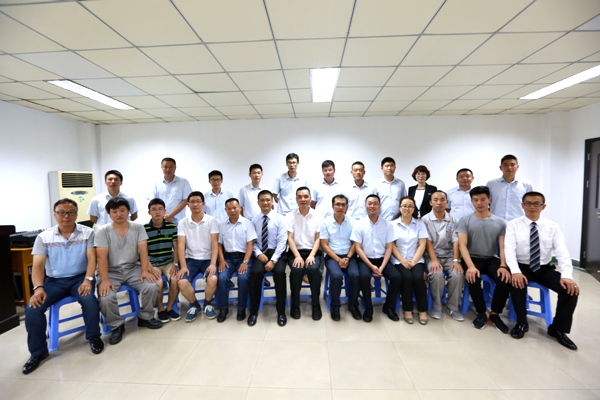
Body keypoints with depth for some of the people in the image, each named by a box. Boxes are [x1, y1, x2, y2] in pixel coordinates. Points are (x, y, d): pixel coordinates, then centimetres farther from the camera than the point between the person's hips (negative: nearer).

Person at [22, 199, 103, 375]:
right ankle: (38, 352, 4)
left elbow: (91, 258, -9)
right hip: (54, 280, 3)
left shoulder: (87, 233, -2)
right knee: (32, 308, -19)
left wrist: (88, 280, -23)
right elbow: (37, 265, -5)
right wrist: (38, 288, -21)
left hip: (80, 277, -2)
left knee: (89, 300, -30)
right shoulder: (44, 237, 2)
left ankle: (94, 337, -4)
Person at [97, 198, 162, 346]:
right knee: (105, 298, -27)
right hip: (112, 271, -1)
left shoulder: (138, 227, 0)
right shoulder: (103, 231, -5)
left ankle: (145, 317, 7)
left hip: (133, 268, 1)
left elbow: (143, 250, -8)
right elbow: (102, 257, -13)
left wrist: (145, 270, -20)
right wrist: (104, 280, -23)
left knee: (152, 287, -22)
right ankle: (116, 326, 4)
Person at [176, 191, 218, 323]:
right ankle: (194, 305, 7)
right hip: (191, 259, 2)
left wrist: (213, 263, -20)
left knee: (213, 279, -29)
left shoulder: (211, 220, -3)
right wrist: (183, 266, -15)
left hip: (208, 259, -1)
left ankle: (208, 304, 5)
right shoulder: (183, 223, 2)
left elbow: (215, 244, -8)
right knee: (182, 282, -24)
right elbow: (181, 245, -4)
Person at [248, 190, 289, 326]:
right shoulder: (254, 220, 6)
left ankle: (281, 312, -10)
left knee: (279, 272, -29)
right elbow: (252, 242, 5)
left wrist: (273, 260, -18)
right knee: (255, 273, -26)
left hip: (277, 253, -1)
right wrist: (258, 253, -15)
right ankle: (253, 311, -6)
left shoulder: (280, 219, -2)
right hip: (261, 254, 2)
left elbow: (282, 242, -9)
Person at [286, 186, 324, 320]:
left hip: (313, 252, 0)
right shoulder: (290, 216, 3)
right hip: (295, 252, 0)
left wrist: (311, 255, -15)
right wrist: (297, 256, -16)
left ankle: (316, 304, -8)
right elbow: (290, 238, -3)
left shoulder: (318, 216, 3)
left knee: (313, 269, -30)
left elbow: (318, 239, -1)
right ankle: (295, 305, -7)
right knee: (296, 269, -30)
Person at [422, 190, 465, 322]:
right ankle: (436, 306, -7)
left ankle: (453, 307, -2)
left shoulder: (453, 220, 5)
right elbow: (428, 242, -9)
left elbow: (456, 241, -2)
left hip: (449, 256, 3)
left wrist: (456, 260, -14)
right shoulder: (425, 219, -4)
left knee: (458, 274, -24)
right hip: (432, 256, -3)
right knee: (437, 274, -30)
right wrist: (434, 260, -19)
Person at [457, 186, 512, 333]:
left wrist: (503, 265, -18)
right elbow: (462, 245, -11)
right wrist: (471, 266, -25)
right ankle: (481, 313, -4)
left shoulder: (500, 222, 6)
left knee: (506, 279, -26)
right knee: (473, 278, -31)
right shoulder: (465, 221, -2)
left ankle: (495, 314, -1)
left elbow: (503, 247, 0)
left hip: (492, 259, 3)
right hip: (472, 258, -2)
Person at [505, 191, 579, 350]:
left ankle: (558, 329, 2)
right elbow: (509, 250, -17)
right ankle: (521, 323, -8)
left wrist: (567, 275, -25)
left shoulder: (552, 226, 1)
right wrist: (515, 272, -32)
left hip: (545, 269, 3)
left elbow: (562, 252, -9)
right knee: (517, 283, -33)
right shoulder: (513, 225, -6)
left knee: (571, 288, -20)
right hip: (522, 268, -3)